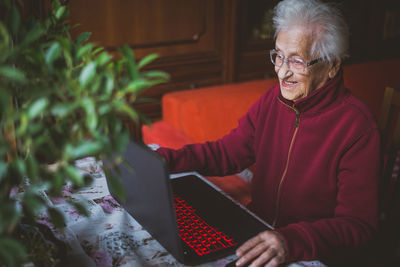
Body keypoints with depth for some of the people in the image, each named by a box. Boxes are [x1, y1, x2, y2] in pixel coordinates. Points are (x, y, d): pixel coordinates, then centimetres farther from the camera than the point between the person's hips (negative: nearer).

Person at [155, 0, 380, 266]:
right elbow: (227, 153, 8)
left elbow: (358, 225, -21)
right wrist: (161, 160, -5)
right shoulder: (274, 99, 2)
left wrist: (291, 241, -37)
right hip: (257, 231, 6)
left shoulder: (358, 127, -18)